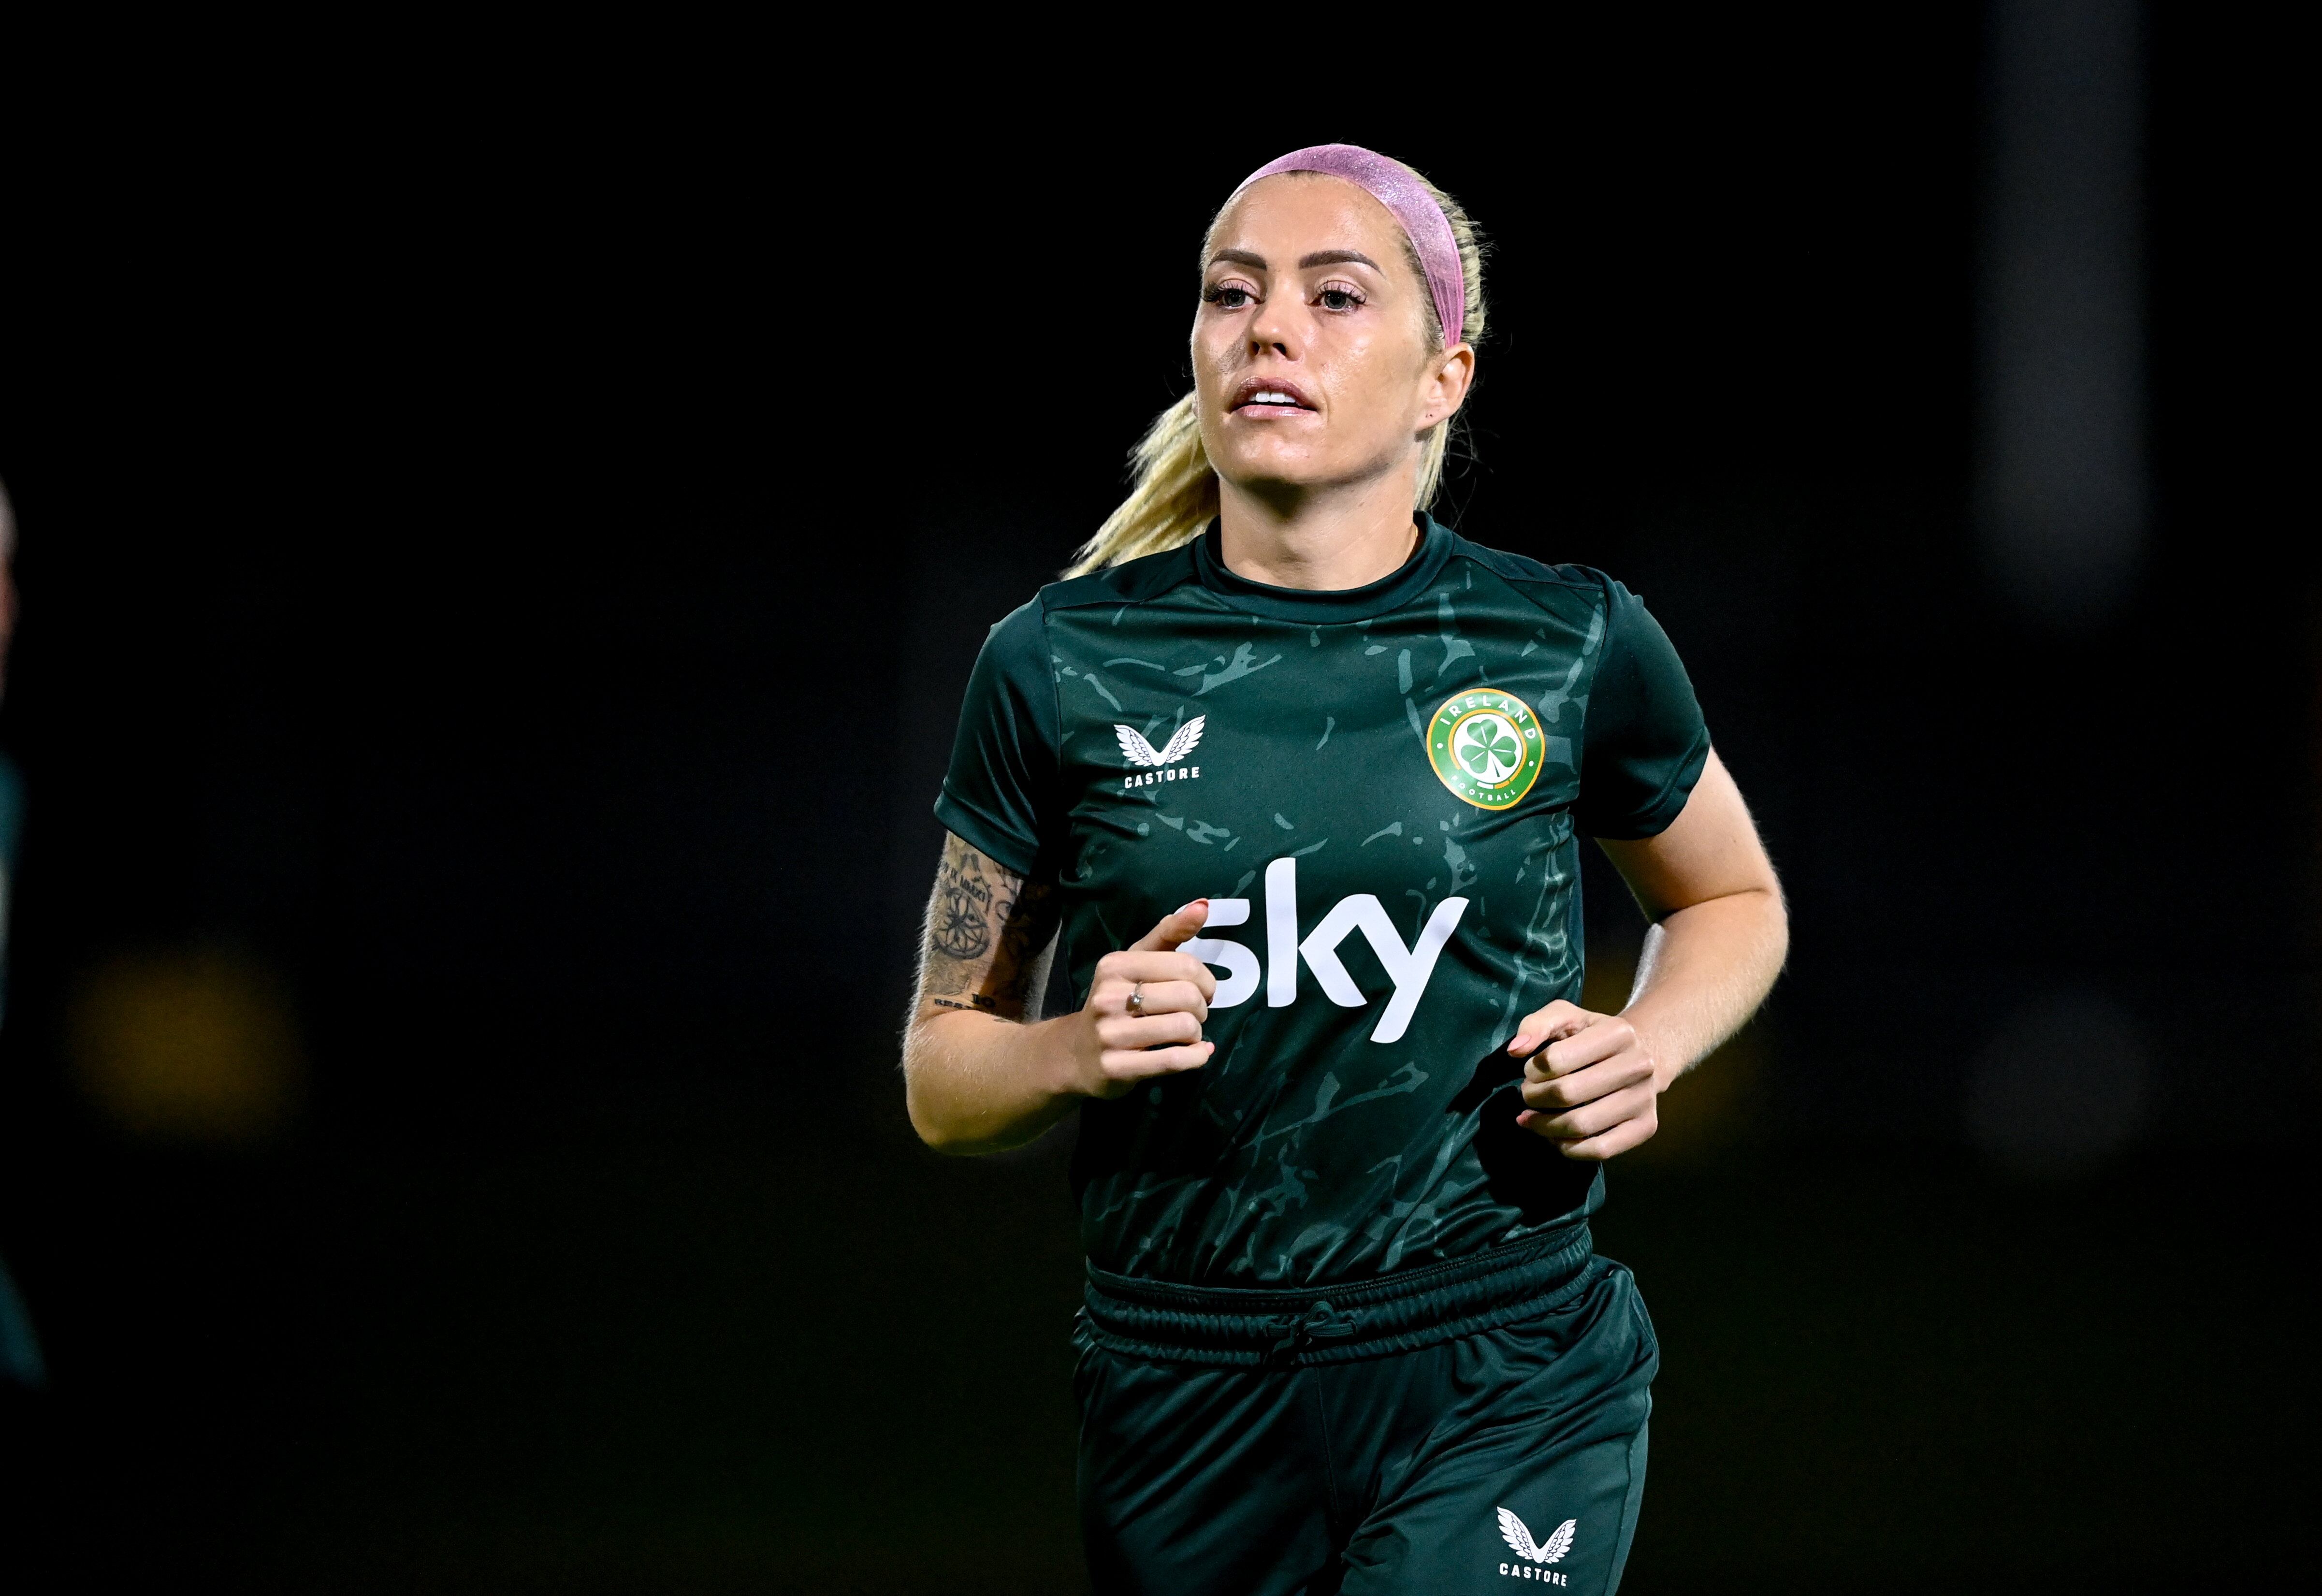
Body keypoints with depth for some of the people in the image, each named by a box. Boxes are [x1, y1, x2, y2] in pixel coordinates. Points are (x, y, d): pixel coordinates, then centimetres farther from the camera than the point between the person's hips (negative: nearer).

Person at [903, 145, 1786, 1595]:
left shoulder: (1576, 648, 0)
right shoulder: (1061, 666, 1)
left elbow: (1736, 902, 20)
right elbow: (943, 1071, 8)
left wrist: (1641, 1053, -1)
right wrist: (1076, 1054, -13)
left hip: (1503, 1400, -2)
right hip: (1185, 1405, 2)